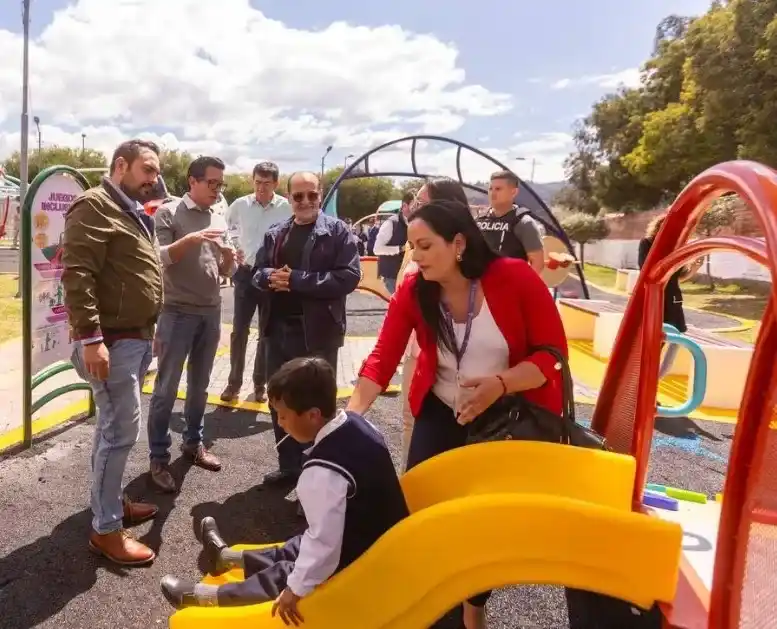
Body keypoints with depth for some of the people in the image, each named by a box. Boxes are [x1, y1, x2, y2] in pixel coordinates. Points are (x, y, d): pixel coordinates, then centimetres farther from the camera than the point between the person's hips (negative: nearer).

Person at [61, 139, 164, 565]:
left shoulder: (134, 214, 18)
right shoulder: (94, 206, -13)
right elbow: (77, 274, -22)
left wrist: (148, 332, 22)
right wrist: (90, 337, -26)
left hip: (135, 338, 10)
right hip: (111, 341, -10)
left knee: (114, 426, 18)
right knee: (120, 431, -5)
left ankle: (111, 500, 33)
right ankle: (105, 529, 8)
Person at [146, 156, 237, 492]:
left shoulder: (219, 221, 12)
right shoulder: (168, 213, -4)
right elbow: (158, 257, -15)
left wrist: (229, 259, -9)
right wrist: (190, 239, -27)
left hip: (211, 313, 6)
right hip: (177, 312, -5)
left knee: (199, 385, 14)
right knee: (166, 388, 0)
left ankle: (193, 442, 28)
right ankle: (158, 457, 10)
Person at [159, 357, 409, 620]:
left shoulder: (323, 472, -32)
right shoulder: (357, 424, -6)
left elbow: (324, 540, -26)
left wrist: (296, 590, -13)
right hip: (385, 545, 8)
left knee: (282, 576, 10)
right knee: (296, 549, 24)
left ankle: (204, 597, 26)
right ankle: (228, 557, 43)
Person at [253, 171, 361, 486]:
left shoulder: (337, 231, -5)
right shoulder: (275, 234, 11)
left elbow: (349, 276, -16)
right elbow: (258, 271, 14)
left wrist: (296, 279, -19)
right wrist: (270, 277, -12)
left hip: (317, 331, -5)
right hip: (279, 329, 6)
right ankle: (289, 465, 32)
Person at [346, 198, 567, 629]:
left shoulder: (516, 278, -22)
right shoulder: (412, 291, -14)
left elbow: (554, 352, -19)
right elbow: (382, 358, -20)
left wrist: (500, 384, -35)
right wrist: (351, 414, -35)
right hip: (441, 412, 2)